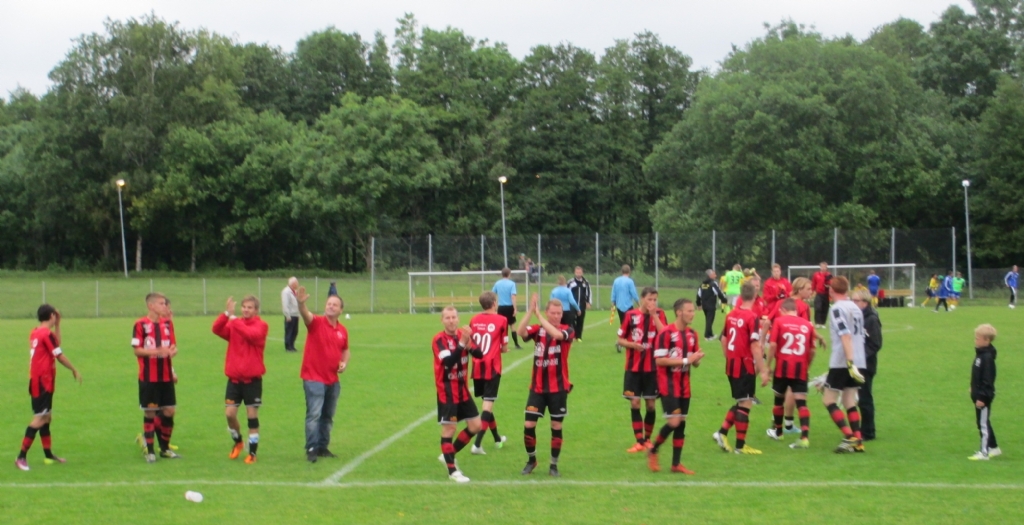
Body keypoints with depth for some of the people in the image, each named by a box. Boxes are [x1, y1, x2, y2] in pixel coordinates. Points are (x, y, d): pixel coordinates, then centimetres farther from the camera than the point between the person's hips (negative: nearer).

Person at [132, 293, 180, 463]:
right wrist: (157, 351, -23)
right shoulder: (141, 325, -7)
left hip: (166, 377, 5)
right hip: (148, 377, -5)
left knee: (169, 411, 7)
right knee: (150, 412, 1)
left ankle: (165, 448, 21)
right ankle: (150, 451, 11)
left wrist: (172, 350, -11)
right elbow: (137, 350, -9)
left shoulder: (168, 323, 9)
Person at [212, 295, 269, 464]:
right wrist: (227, 313, -27)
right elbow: (217, 329, -13)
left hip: (252, 379, -3)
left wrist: (234, 319, -23)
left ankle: (252, 453, 14)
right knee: (229, 413, -2)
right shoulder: (233, 324, 5)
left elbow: (251, 334, -27)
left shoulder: (261, 325, -5)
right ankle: (237, 442, 26)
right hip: (234, 377, 3)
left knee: (252, 415, 3)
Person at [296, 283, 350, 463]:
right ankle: (311, 449, -7)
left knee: (328, 416, 12)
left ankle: (323, 447, 23)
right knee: (314, 414, -11)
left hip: (333, 380, 6)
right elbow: (305, 315, -31)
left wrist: (344, 363, 3)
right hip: (314, 378, -6)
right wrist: (301, 303, -52)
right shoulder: (316, 322, -8)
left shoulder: (343, 330, 7)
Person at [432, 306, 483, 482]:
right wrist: (462, 344, -37)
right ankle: (452, 470, 4)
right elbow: (448, 362, -30)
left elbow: (480, 354, -8)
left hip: (462, 389, 7)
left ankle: (448, 455, 23)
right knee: (449, 428, -5)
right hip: (447, 391, -7)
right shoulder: (439, 339, -15)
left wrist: (470, 345, -27)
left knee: (476, 425, 9)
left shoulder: (462, 334, 2)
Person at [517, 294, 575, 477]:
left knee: (556, 426, 5)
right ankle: (531, 460, 22)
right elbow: (521, 332, -21)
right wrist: (531, 311, -30)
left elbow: (556, 334, -29)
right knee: (528, 425, -1)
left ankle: (554, 465, 19)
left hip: (558, 388, -1)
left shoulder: (567, 330, -5)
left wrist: (538, 314, -26)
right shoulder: (538, 329, 0)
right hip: (537, 387, 1)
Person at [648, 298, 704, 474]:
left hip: (684, 387, 7)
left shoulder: (692, 334, 10)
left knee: (682, 423, 7)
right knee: (674, 422, -13)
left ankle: (676, 463, 14)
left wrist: (697, 358, -8)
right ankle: (653, 452, 9)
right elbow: (659, 360, -19)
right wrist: (685, 360, -20)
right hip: (668, 385, -7)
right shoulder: (666, 333, -14)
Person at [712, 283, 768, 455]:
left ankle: (722, 433, 11)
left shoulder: (731, 315, 5)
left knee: (740, 402, 19)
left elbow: (724, 340, 14)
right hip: (745, 366, -7)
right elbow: (755, 346, -20)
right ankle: (740, 445, 6)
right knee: (745, 404, 1)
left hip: (731, 365, 7)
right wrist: (762, 371, -16)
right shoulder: (752, 317, -17)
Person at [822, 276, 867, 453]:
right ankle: (857, 442, 6)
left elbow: (845, 336, -20)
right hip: (859, 362, 7)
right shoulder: (855, 308, 14)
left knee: (829, 400, 0)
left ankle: (849, 437, -9)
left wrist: (850, 361, -26)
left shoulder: (837, 308, -9)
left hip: (841, 363, -7)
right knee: (849, 402, 12)